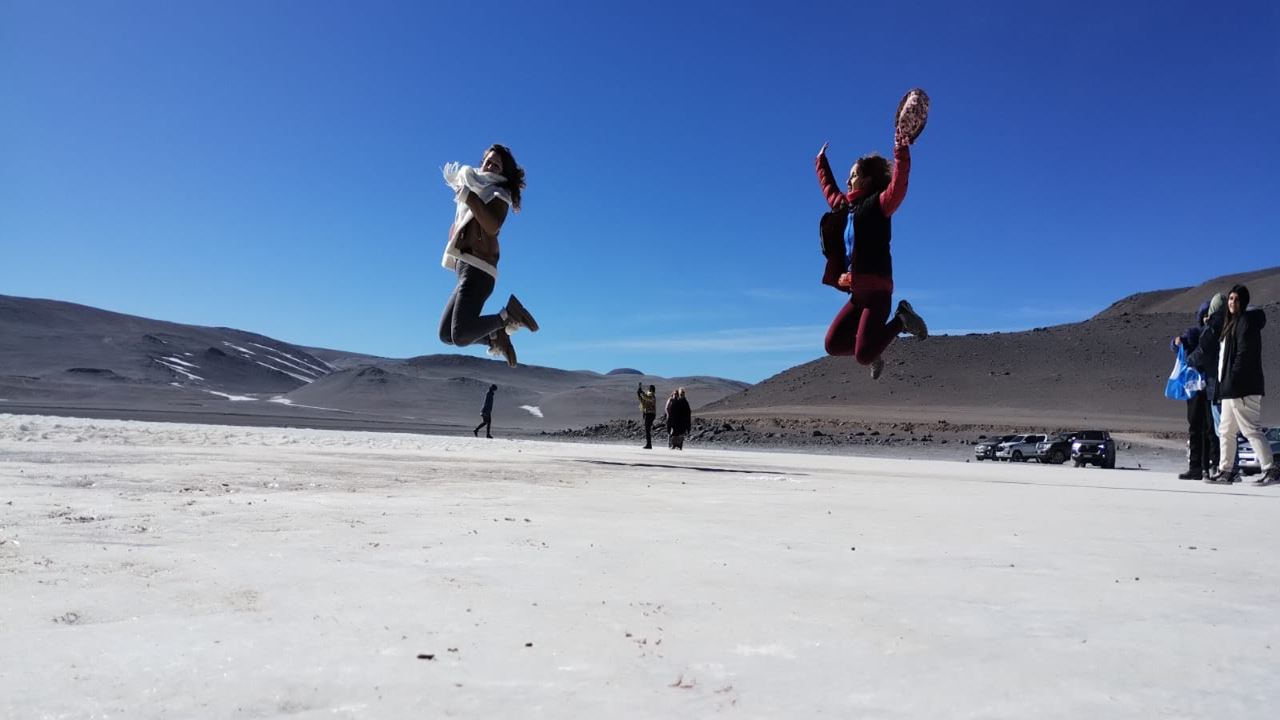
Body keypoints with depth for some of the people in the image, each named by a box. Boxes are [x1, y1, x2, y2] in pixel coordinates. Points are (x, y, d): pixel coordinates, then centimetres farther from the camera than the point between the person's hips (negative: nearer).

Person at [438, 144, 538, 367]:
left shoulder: (499, 194, 0)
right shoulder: (479, 193, 23)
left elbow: (492, 226, -21)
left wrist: (469, 196, -19)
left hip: (477, 269, -9)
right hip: (466, 268, 9)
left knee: (460, 335, -20)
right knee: (446, 334, 7)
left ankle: (509, 314, -7)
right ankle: (496, 337, 9)